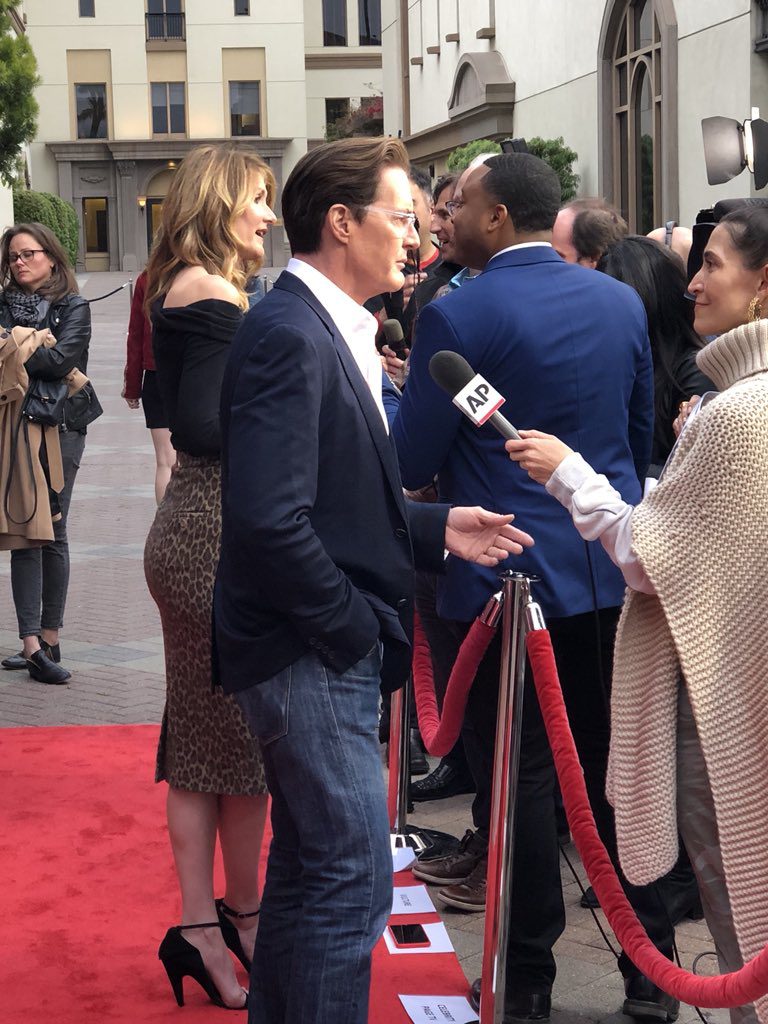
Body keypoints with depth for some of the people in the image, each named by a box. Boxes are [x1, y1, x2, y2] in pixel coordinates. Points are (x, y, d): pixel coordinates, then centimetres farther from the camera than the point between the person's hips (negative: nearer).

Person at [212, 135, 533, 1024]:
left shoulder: (327, 330, 12)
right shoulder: (288, 336, -20)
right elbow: (270, 521, -28)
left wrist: (436, 529, 5)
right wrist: (352, 626, -19)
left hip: (330, 653, 10)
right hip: (312, 654, -10)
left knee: (307, 867, 21)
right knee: (352, 883, -4)